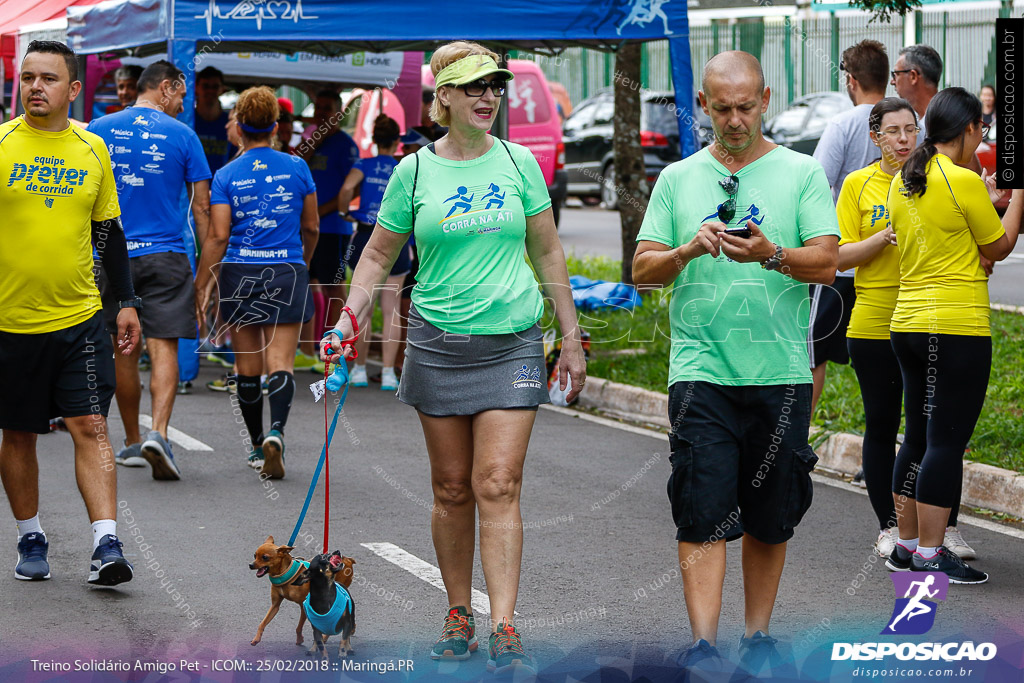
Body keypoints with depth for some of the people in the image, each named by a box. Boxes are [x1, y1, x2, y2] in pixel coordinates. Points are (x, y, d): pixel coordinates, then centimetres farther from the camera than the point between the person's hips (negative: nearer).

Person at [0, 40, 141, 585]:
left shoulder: (93, 150, 6)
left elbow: (109, 231, 14)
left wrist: (126, 302, 9)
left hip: (79, 318, 1)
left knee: (90, 428, -8)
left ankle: (106, 545, -10)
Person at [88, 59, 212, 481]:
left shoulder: (100, 129, 4)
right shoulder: (182, 136, -1)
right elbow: (202, 208, 0)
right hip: (166, 257, -2)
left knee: (124, 351, 12)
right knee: (163, 347, -5)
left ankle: (132, 442, 22)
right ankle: (158, 434, -24)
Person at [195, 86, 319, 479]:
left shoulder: (226, 176, -2)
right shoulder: (296, 168, 1)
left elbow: (218, 236, -7)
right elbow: (311, 228, 9)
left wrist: (201, 283, 0)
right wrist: (303, 263, 27)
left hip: (240, 273, 0)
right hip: (287, 272, 0)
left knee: (248, 365, 11)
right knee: (281, 362, -3)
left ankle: (257, 445, 19)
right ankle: (276, 432, -27)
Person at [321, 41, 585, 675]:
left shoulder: (520, 163, 4)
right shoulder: (414, 172, 2)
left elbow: (549, 253, 11)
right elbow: (379, 256, 10)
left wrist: (572, 337, 11)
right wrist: (349, 320, -3)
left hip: (512, 342, -1)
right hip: (439, 342, 1)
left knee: (498, 487, -9)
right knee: (452, 490, 7)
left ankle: (505, 629, -10)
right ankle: (459, 614, 21)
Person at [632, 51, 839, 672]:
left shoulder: (802, 173, 5)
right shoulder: (678, 179, 10)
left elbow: (827, 262, -4)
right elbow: (643, 270, 7)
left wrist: (771, 254, -23)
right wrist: (688, 250, -13)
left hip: (781, 371, 0)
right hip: (702, 369, 0)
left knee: (770, 517, 8)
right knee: (704, 512, -9)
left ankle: (758, 633, 20)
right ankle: (703, 644, -11)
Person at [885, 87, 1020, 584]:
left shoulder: (902, 183, 10)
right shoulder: (963, 180, -14)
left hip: (907, 322, 8)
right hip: (958, 327, -8)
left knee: (918, 438, 15)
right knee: (946, 441, -4)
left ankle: (906, 544, 20)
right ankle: (930, 554, -3)